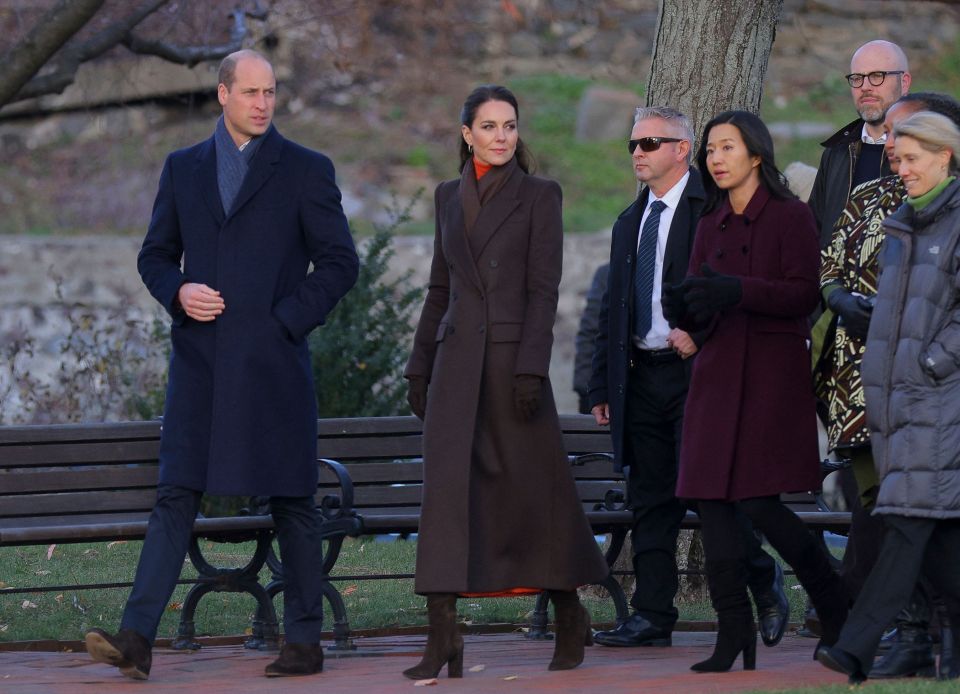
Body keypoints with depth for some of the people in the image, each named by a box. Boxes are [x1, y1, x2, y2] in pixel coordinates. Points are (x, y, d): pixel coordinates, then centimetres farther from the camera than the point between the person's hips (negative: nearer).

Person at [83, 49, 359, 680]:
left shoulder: (307, 171, 4)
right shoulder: (184, 169, 13)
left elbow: (340, 262, 2)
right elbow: (155, 255, 17)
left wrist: (288, 320, -8)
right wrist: (178, 293, -4)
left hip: (273, 362, -2)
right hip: (200, 361, 2)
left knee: (292, 503, 3)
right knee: (176, 496, -5)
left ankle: (305, 641, 11)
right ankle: (136, 639, -12)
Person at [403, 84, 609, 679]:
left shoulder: (539, 196, 1)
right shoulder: (449, 197, 14)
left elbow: (544, 288, -6)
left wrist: (532, 368, -14)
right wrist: (419, 366, 13)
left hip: (512, 356, -4)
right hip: (457, 360, 4)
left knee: (535, 488, 3)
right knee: (447, 489, -7)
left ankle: (570, 618, 22)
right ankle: (443, 637, -10)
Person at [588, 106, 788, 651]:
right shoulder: (630, 223, 19)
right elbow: (612, 310, 20)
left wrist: (698, 331, -19)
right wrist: (602, 386, 17)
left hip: (696, 367, -7)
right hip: (641, 375, 7)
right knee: (651, 499, 5)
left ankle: (764, 578, 13)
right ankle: (653, 618, 6)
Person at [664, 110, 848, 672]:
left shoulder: (790, 217, -3)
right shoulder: (711, 225, 16)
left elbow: (804, 293, -13)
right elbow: (701, 304, 15)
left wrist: (737, 292, -25)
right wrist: (685, 307, -9)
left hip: (772, 371, -7)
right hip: (717, 372, 7)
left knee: (757, 499, -13)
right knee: (711, 498, -3)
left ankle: (834, 605, 6)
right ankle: (735, 630, -1)